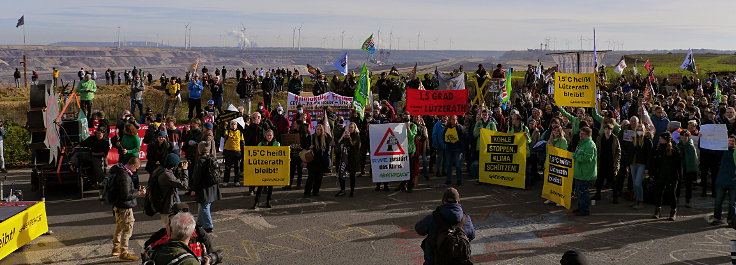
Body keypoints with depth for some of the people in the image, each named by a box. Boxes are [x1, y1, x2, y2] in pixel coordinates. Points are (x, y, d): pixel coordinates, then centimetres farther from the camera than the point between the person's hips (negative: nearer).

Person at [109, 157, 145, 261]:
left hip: (117, 205, 10)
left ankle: (116, 248, 36)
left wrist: (136, 190, 9)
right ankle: (124, 252, 2)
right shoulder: (125, 176, -25)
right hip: (124, 207, -10)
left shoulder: (119, 171, 7)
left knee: (119, 227, 23)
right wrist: (138, 193, -14)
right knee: (127, 228, -3)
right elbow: (126, 195, -25)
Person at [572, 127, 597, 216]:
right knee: (578, 191, 17)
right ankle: (580, 208, 28)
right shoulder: (581, 143, 18)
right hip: (579, 172, 10)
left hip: (585, 174, -10)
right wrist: (575, 155, 11)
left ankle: (585, 210, 3)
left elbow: (587, 158, -25)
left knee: (583, 192, -6)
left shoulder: (590, 145, -16)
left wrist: (575, 156, -15)